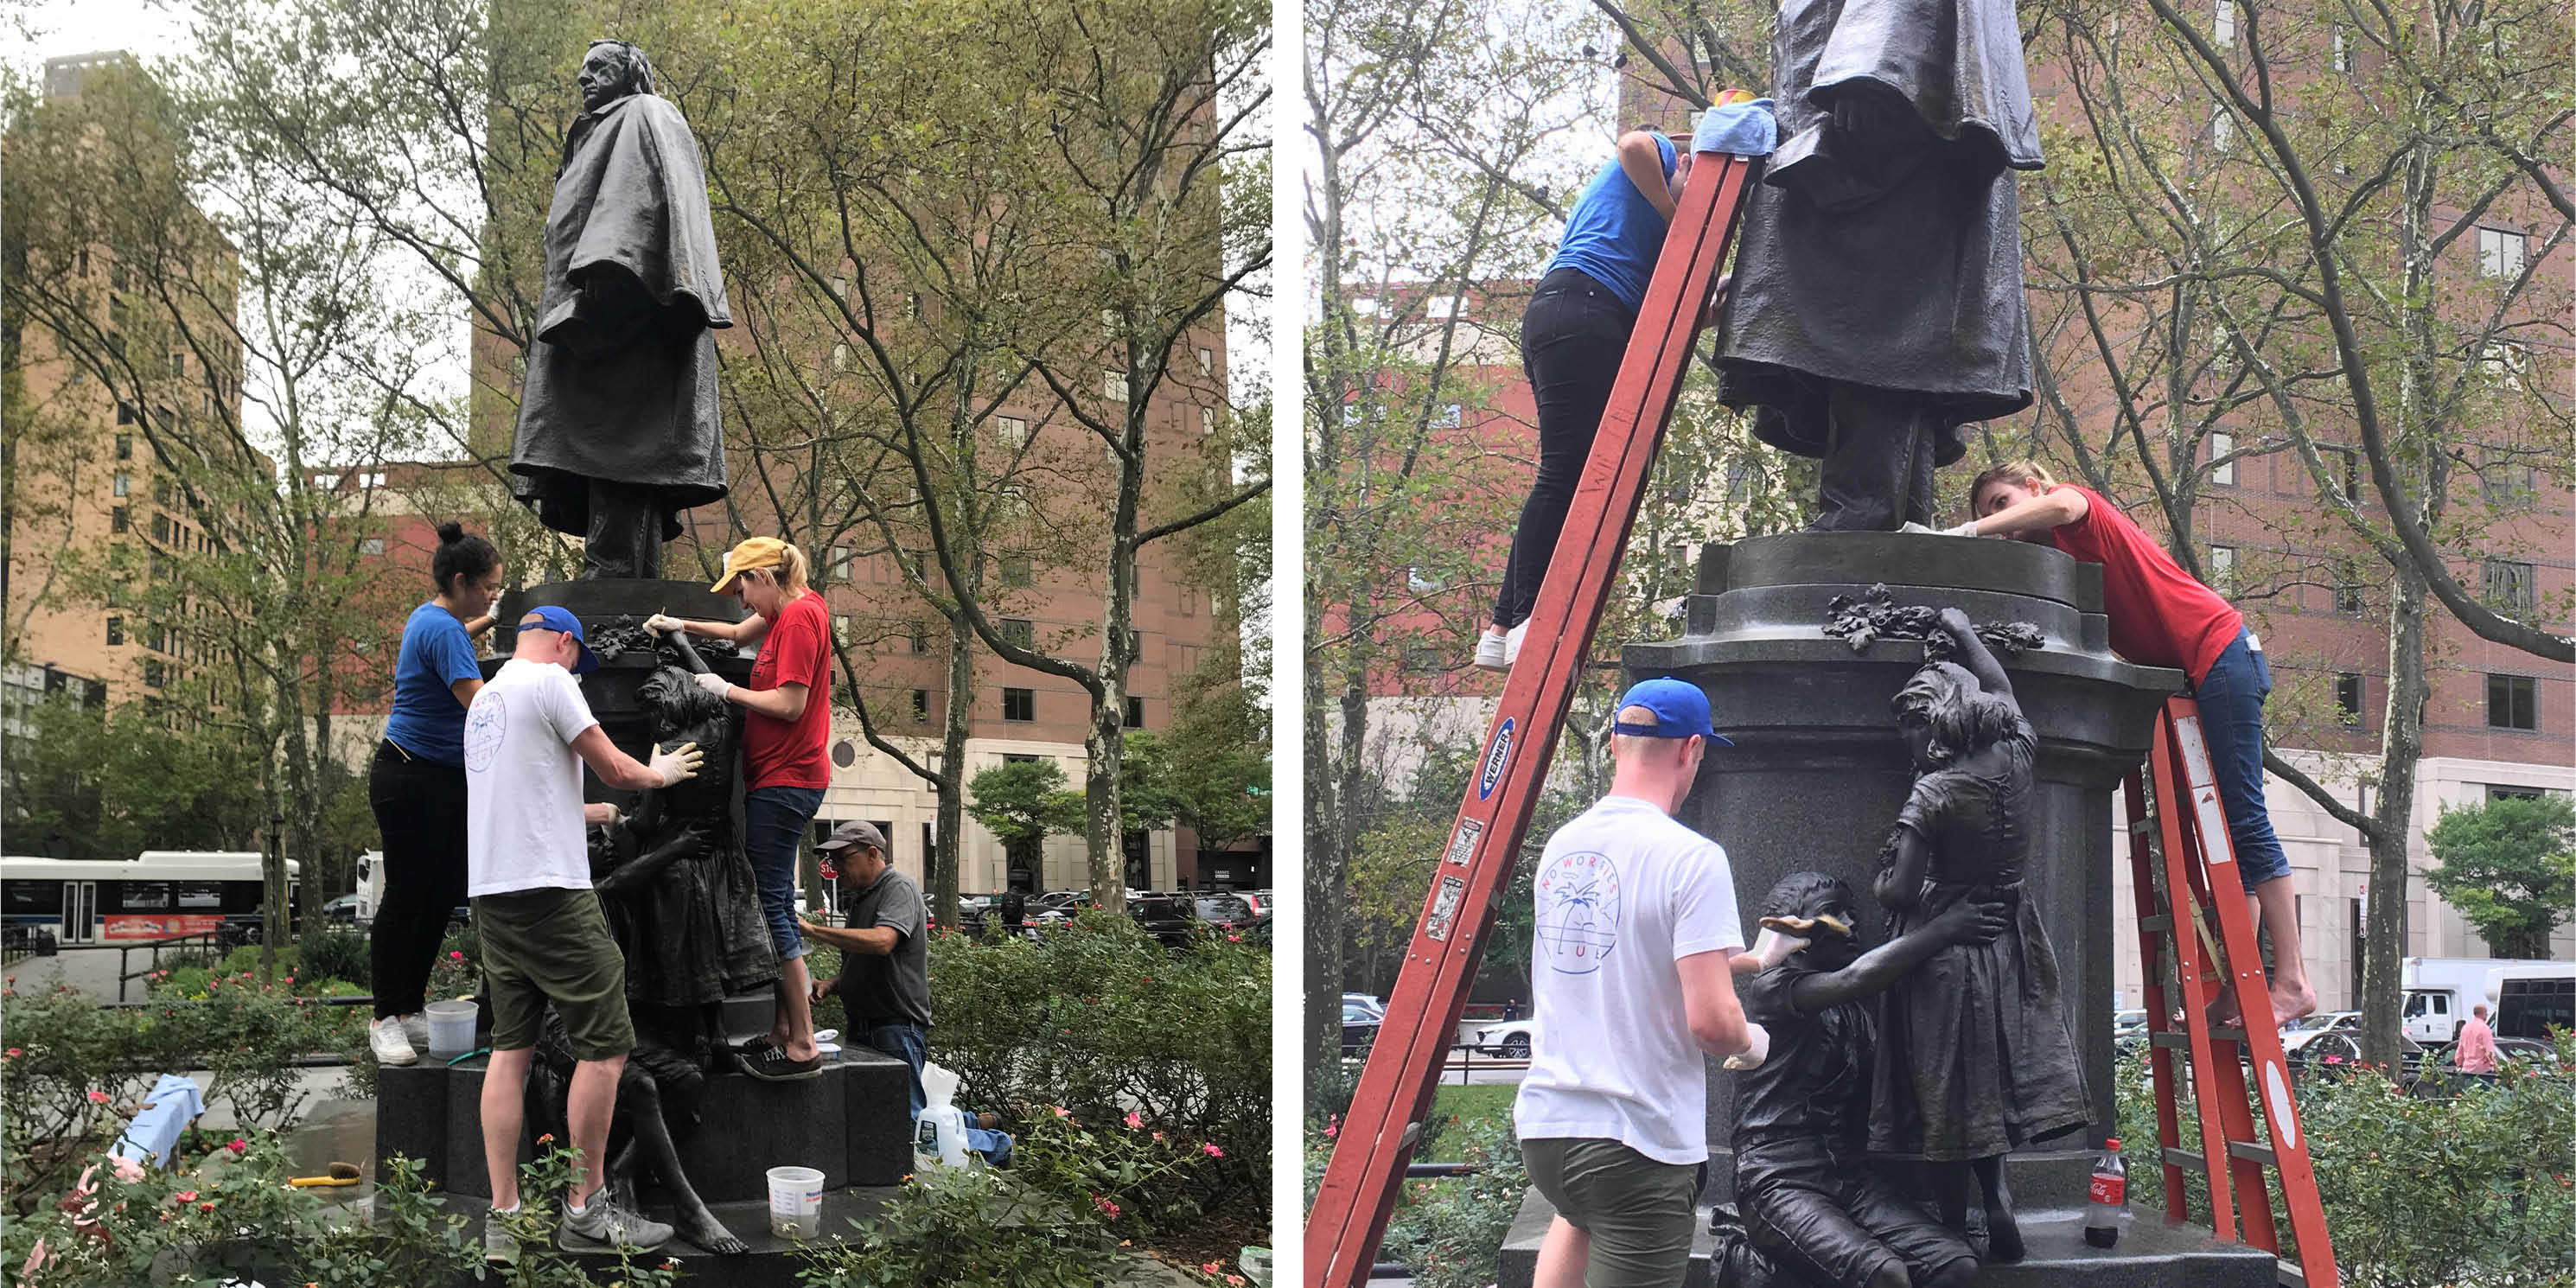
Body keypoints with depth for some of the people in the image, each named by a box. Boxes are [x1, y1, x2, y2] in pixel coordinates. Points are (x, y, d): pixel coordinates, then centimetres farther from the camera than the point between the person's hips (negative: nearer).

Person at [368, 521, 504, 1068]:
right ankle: (386, 1020, 4)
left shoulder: (432, 618, 11)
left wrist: (490, 621, 25)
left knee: (443, 896, 9)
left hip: (447, 779, 10)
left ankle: (412, 1009, 16)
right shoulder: (442, 630, -19)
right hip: (410, 780, -10)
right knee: (406, 896, -3)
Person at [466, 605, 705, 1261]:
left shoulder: (485, 697, 20)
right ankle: (586, 1208, 1)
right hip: (549, 889, -9)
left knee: (511, 1047, 10)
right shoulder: (550, 681, -6)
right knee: (605, 1045, -3)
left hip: (491, 889, 9)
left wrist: (608, 813, 40)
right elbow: (617, 770, -4)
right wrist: (661, 772, 17)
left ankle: (502, 1216, 6)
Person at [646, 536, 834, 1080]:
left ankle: (803, 1046, -12)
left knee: (771, 903, -11)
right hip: (779, 776, 10)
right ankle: (782, 1031, 12)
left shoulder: (800, 616, -15)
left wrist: (727, 691, -9)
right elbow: (739, 631, 33)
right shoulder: (790, 610, 14)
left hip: (784, 780, -10)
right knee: (775, 902, 10)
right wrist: (681, 626, 24)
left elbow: (790, 704, -21)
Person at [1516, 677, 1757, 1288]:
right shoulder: (1691, 858, -15)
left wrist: (1748, 959, 32)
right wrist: (1750, 1041, 5)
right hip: (1641, 1139, -7)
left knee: (1582, 1214, 36)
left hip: (1542, 1121, 7)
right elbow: (1710, 1020, -20)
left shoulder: (1560, 846, 8)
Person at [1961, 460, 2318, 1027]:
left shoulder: (2082, 504, -1)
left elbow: (2062, 506, -26)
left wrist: (1971, 531, -27)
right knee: (2221, 827, 4)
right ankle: (2241, 988, 2)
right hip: (2187, 678, 10)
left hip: (2219, 651, -10)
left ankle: (2293, 979, -14)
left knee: (2242, 819, -12)